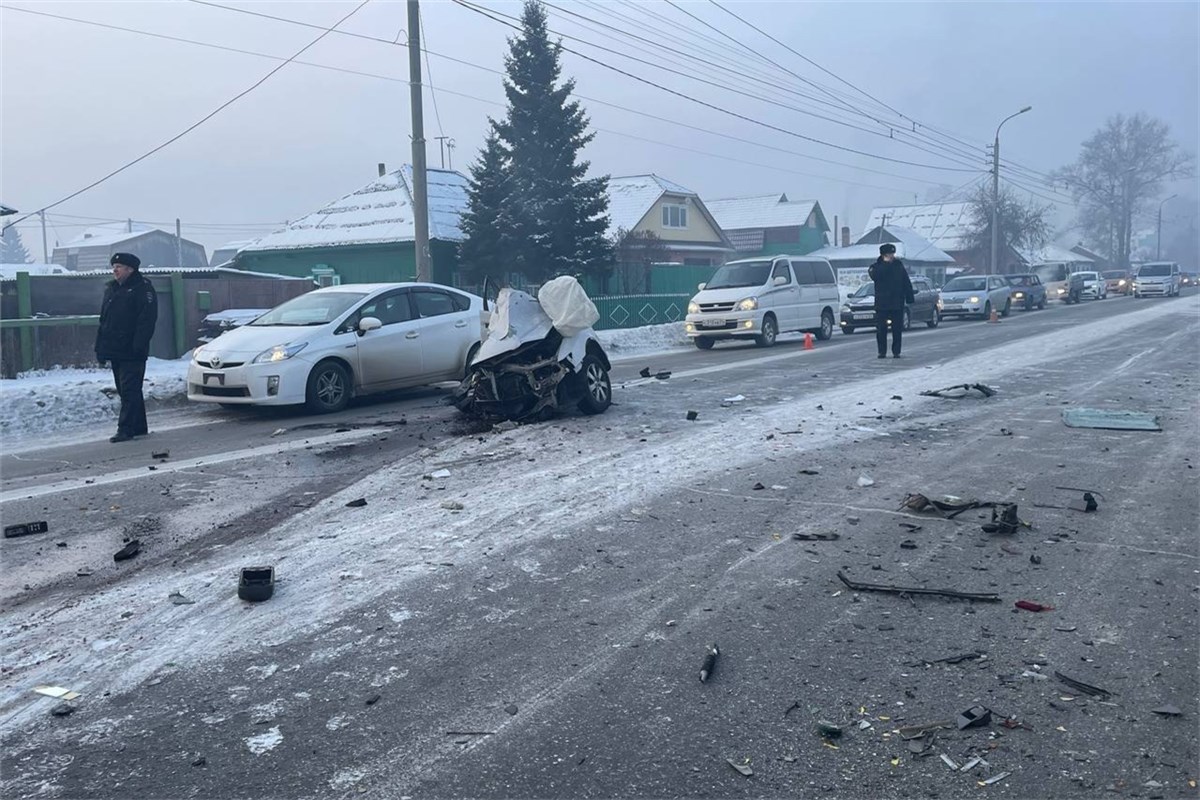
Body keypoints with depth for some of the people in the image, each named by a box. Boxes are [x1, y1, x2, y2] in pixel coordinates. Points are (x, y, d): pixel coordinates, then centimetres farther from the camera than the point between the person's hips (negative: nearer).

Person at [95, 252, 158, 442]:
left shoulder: (143, 289, -7)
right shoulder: (111, 289, 18)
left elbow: (147, 320, -15)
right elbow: (104, 320, 20)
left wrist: (138, 346, -22)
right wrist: (100, 348, 14)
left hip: (132, 353, -9)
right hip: (115, 351, 9)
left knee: (129, 391, -9)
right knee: (125, 391, 12)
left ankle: (125, 429, -9)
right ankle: (139, 427, 20)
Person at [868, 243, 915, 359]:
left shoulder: (899, 266, 7)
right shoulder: (876, 266, 3)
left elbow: (907, 284, 8)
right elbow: (874, 275, -21)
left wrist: (910, 299, 1)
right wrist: (885, 263, -16)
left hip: (897, 303, 1)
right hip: (881, 304, -1)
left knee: (897, 329, 2)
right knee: (881, 329, -1)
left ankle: (896, 351, 8)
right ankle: (882, 351, 7)